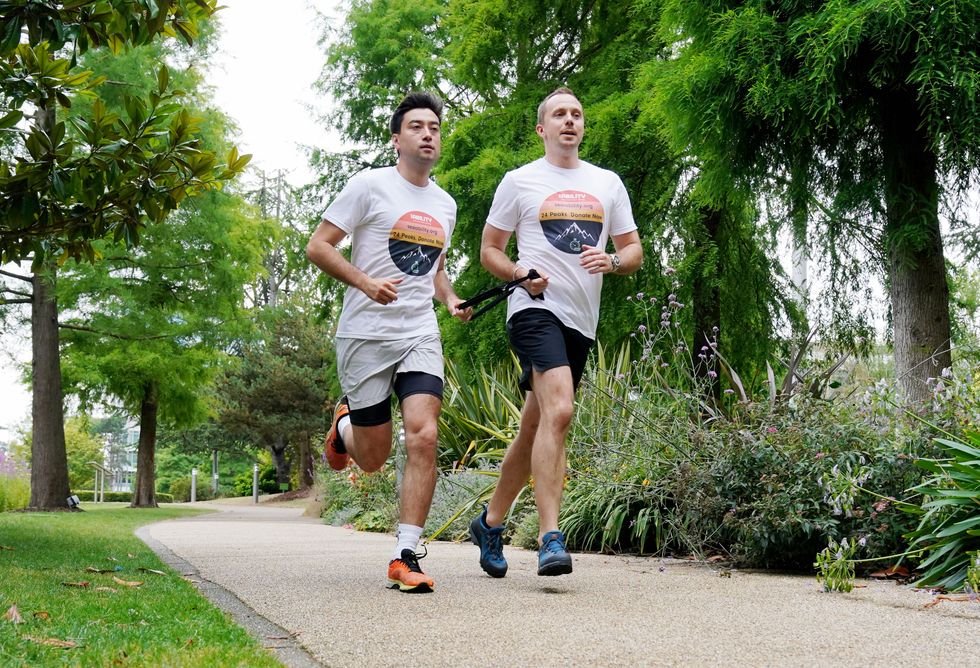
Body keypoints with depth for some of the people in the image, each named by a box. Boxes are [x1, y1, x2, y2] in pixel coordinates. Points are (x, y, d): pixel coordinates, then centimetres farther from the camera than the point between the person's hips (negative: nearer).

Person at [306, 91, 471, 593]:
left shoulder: (445, 204, 16)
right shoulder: (370, 186, -2)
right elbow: (317, 246, -4)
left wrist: (451, 299, 8)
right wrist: (365, 282, -19)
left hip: (420, 336, 4)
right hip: (366, 335, -4)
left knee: (423, 435, -17)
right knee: (373, 458, 2)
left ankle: (406, 557, -11)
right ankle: (344, 428, 40)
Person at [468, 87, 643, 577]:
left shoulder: (608, 183, 16)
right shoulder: (519, 181, 6)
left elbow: (634, 251, 18)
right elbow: (489, 250, 9)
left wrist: (612, 261, -5)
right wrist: (520, 274, -11)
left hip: (582, 320, 5)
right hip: (535, 309, -5)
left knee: (535, 428, 11)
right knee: (558, 411, -26)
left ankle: (491, 522, 27)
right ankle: (549, 540, -25)